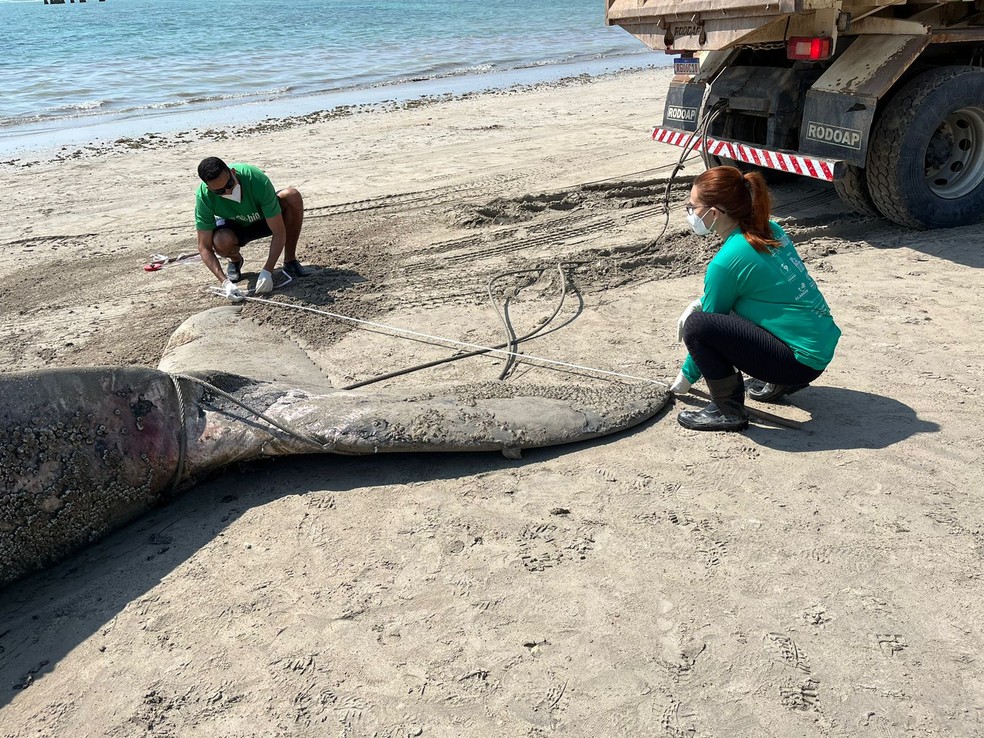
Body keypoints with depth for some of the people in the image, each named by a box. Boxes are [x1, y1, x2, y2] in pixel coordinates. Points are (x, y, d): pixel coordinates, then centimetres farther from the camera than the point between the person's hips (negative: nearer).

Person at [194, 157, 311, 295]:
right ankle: (235, 260, 3)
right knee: (221, 242, -37)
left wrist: (267, 272, -39)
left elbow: (279, 232, -32)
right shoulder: (204, 196, -31)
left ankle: (290, 261, -15)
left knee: (293, 196, -31)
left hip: (265, 218, 0)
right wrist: (225, 282, -38)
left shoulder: (258, 181, -36)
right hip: (234, 226, 0)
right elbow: (204, 247, -26)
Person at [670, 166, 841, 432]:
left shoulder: (726, 261, -19)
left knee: (697, 324, -16)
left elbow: (702, 329, -5)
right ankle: (781, 381, 22)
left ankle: (729, 411, -3)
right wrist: (698, 303, 11)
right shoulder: (769, 230, 5)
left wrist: (687, 376, 10)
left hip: (803, 360, -9)